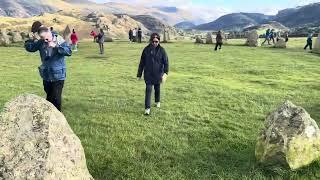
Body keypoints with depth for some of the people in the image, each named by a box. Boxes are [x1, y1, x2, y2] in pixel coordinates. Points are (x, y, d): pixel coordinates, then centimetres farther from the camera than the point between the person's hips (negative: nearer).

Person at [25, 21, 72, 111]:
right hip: (46, 75, 5)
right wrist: (32, 39, -10)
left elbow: (69, 51, -20)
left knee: (56, 98, -1)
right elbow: (29, 48, 6)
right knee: (49, 97, 19)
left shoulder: (59, 40, -11)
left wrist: (56, 46, -28)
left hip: (58, 75, -4)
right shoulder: (40, 42, 0)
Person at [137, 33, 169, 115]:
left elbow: (166, 62, -11)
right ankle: (147, 108, -5)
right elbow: (142, 62, 2)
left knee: (157, 88, 18)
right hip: (148, 74, 0)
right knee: (148, 89, -8)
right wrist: (139, 74, 3)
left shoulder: (161, 50, -7)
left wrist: (165, 73, -26)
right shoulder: (146, 49, -4)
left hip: (158, 74, 0)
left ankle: (157, 101, 43)